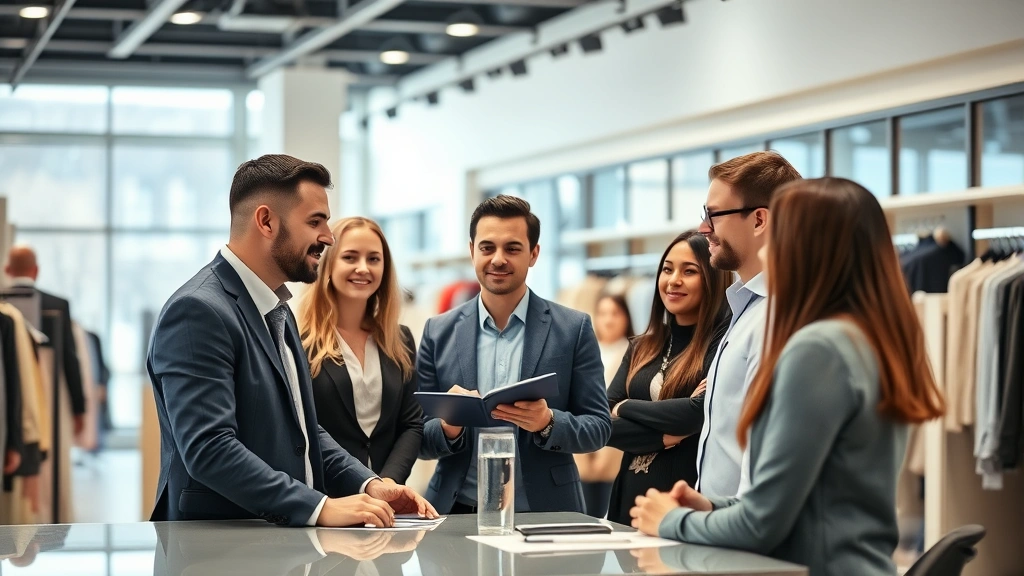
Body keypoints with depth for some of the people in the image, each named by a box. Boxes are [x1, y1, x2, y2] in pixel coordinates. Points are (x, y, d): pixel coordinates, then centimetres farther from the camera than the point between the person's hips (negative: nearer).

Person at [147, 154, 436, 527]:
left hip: (285, 542, 8)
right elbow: (208, 449, -22)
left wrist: (369, 485, 5)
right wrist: (321, 508, -25)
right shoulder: (198, 312, -14)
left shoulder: (278, 311, 16)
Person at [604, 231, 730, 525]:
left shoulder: (723, 343, -8)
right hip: (632, 493, 6)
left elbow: (700, 413, -19)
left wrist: (625, 407, -3)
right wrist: (663, 436, -15)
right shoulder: (642, 348, 11)